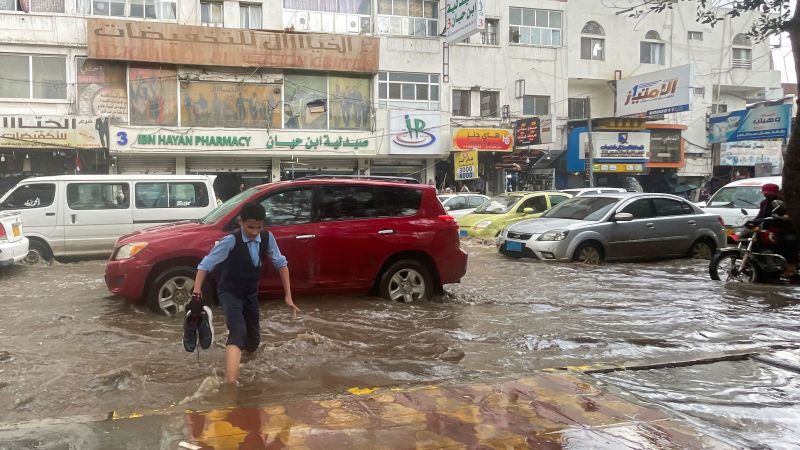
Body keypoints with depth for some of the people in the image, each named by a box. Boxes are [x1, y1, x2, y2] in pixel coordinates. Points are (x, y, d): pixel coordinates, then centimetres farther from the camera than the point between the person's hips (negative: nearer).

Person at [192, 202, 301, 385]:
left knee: (253, 339, 17)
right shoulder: (231, 240, -24)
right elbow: (206, 264, -21)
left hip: (251, 294, 5)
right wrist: (197, 290, -32)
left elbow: (281, 264, -1)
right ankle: (230, 383, -36)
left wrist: (288, 296, -3)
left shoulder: (267, 238, -11)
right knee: (238, 333, -28)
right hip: (230, 293, -5)